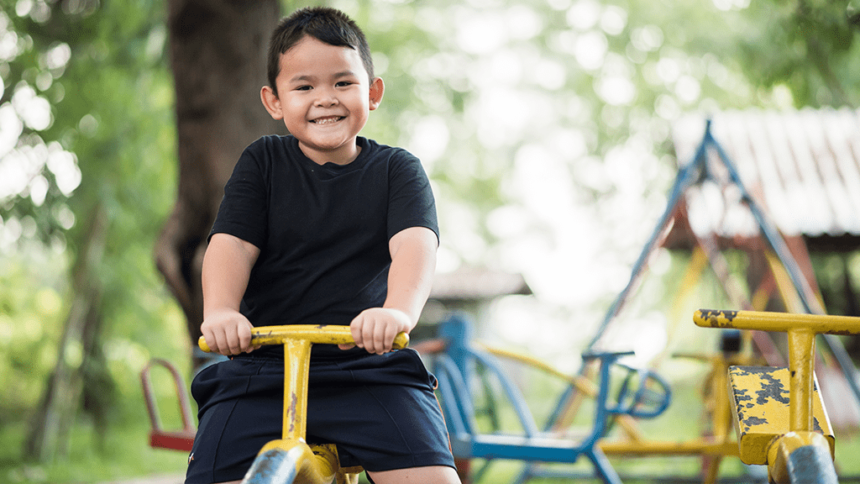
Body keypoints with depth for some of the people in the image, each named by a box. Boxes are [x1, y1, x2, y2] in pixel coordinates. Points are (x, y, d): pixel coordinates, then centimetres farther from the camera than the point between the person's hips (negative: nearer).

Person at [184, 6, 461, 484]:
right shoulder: (262, 162, 8)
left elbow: (416, 243, -13)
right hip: (260, 368, 1)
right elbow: (231, 243, -4)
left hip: (370, 363, -1)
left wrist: (399, 310, -36)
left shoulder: (396, 170, 5)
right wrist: (219, 310, -27)